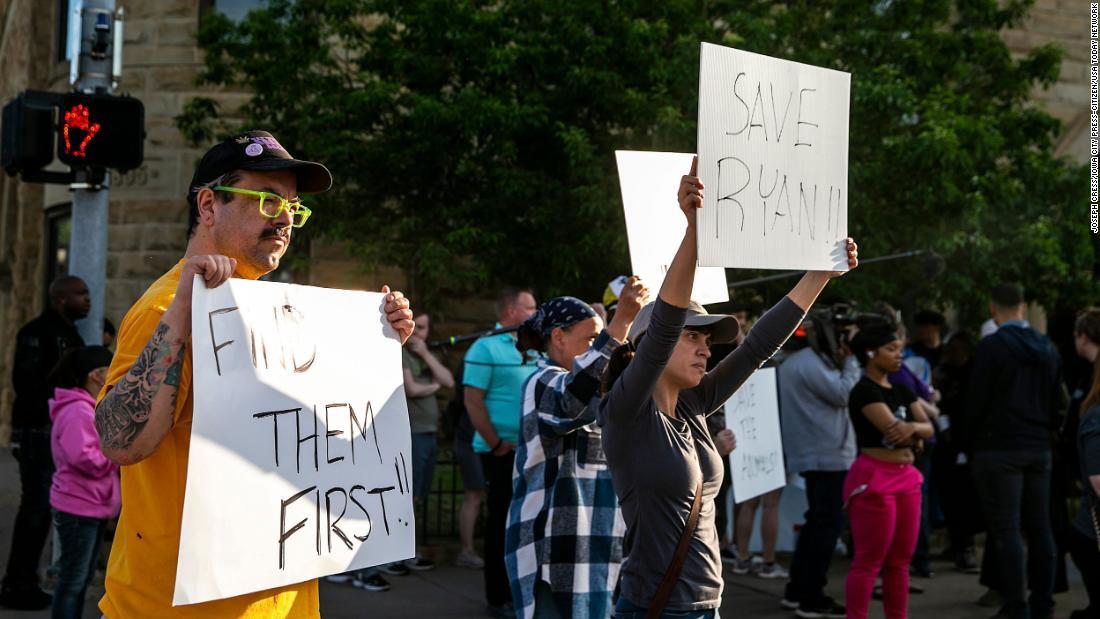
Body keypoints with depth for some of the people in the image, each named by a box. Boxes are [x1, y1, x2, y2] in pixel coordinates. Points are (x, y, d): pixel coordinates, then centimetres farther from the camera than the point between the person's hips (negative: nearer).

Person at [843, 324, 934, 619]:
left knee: (900, 561, 11)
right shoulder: (864, 391, -10)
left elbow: (928, 427, 5)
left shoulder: (902, 390, 15)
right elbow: (892, 429, -20)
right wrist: (914, 435, -1)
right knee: (868, 562, -6)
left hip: (906, 476, 8)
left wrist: (912, 427, -16)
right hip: (874, 477, -8)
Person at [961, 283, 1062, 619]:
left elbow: (976, 402, -11)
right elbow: (1056, 401, 15)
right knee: (1039, 528, 10)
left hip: (999, 449, -6)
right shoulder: (1047, 348, 11)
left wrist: (969, 443, 0)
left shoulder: (992, 346, -10)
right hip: (1038, 449, 6)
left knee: (1006, 530, -5)